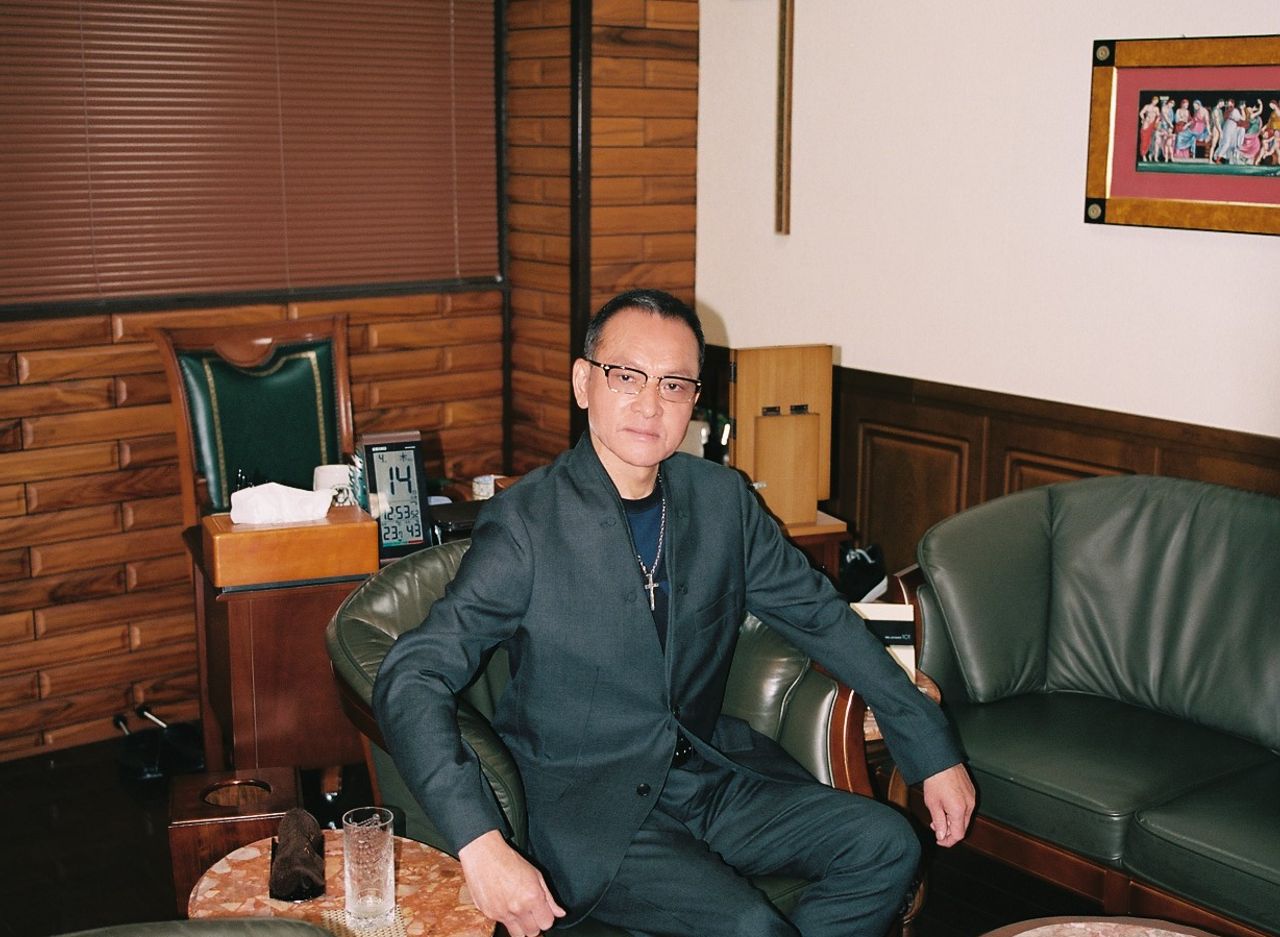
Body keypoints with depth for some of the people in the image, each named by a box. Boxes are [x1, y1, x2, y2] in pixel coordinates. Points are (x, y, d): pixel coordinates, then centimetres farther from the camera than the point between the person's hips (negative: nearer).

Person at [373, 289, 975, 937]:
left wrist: (932, 749, 8)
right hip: (590, 806, -5)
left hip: (715, 774, 6)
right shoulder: (525, 523, -14)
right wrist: (481, 846, -32)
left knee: (886, 846, -10)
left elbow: (819, 616, 12)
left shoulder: (721, 498, 2)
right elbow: (410, 679, -20)